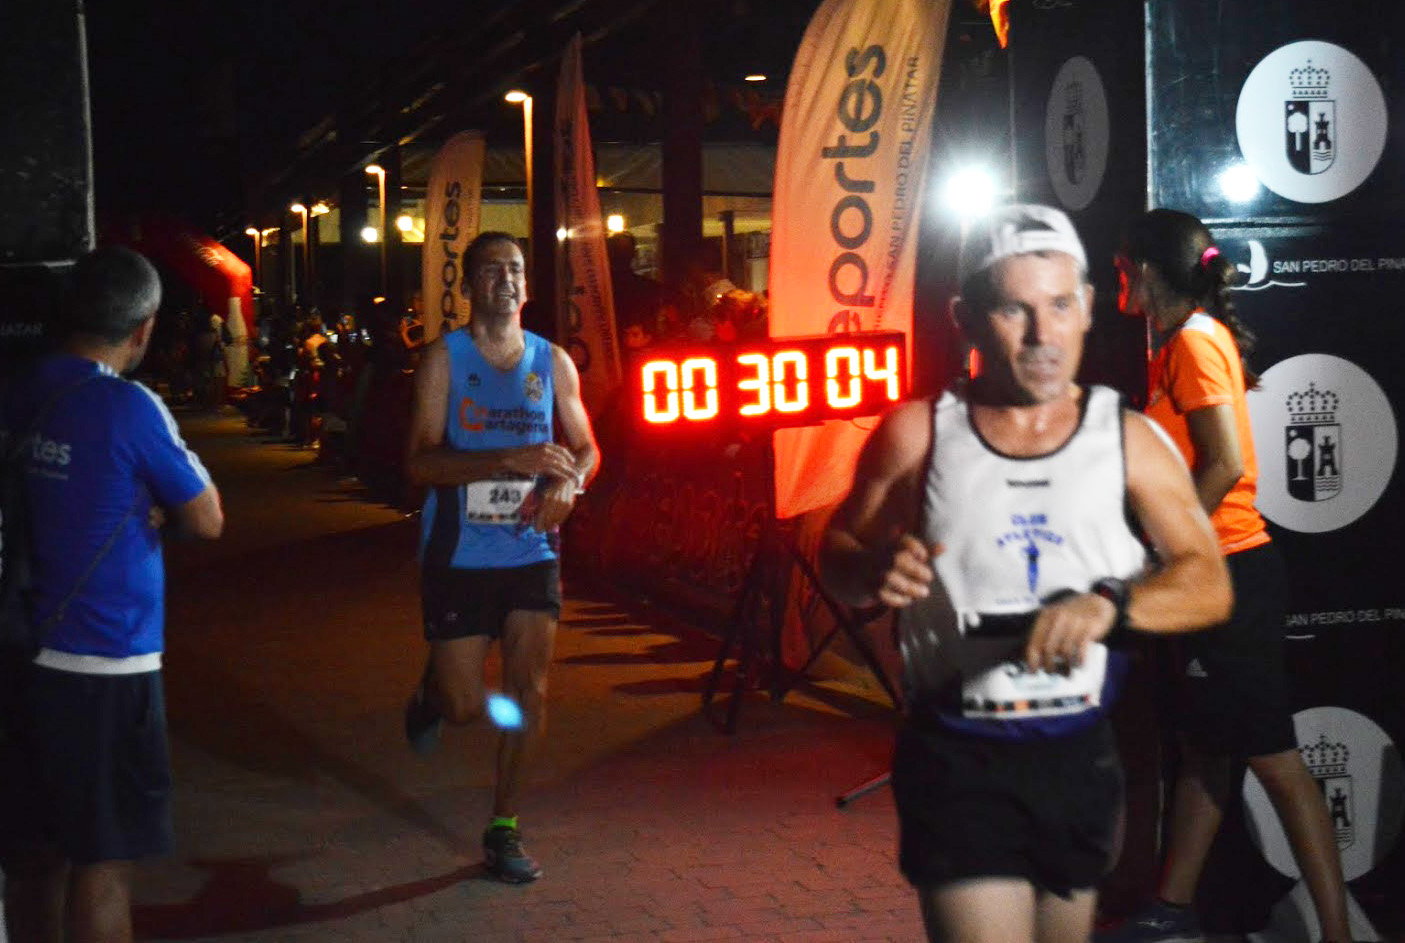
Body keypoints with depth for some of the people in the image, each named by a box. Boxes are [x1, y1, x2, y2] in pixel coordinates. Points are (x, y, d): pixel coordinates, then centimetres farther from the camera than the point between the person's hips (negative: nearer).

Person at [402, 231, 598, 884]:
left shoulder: (552, 362, 4)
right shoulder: (444, 359, -6)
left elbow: (586, 447, 13)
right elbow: (419, 461, -15)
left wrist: (569, 481, -11)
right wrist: (512, 460, -27)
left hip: (530, 553, 3)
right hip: (458, 555, -2)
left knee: (529, 690, -4)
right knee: (465, 706, 0)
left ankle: (503, 830, 11)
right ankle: (431, 693, 39)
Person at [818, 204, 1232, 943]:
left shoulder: (1130, 440, 0)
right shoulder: (917, 434, -4)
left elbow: (1208, 583, -5)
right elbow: (837, 552, 6)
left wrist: (1109, 603, -25)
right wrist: (875, 571, -19)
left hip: (1080, 753, 3)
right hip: (957, 757, -3)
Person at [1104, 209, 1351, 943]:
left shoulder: (1195, 340, -14)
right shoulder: (1178, 343, 15)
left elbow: (1225, 464, -21)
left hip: (1230, 573, -10)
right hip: (1207, 576, 10)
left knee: (1274, 758, -7)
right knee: (1203, 749, 16)